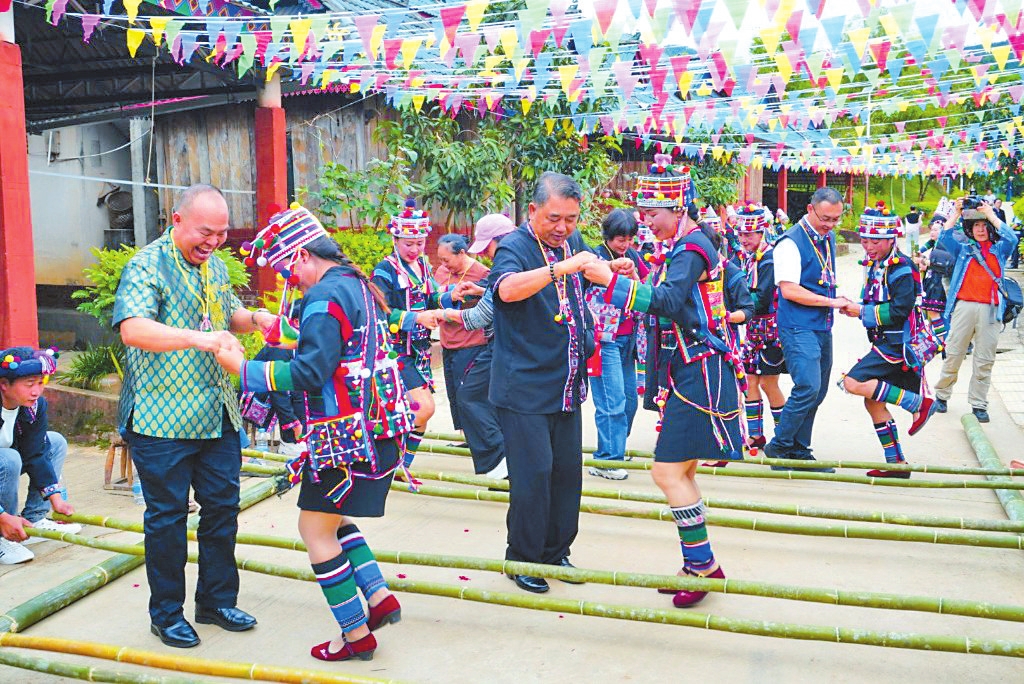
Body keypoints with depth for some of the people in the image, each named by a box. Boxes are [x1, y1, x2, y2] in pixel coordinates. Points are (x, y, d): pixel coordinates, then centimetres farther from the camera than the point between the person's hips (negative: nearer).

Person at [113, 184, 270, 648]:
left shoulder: (214, 266, 12)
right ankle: (166, 614, 20)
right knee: (167, 515, 4)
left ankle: (217, 601, 28)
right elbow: (133, 329, -27)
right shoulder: (148, 265, -11)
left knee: (222, 507, 12)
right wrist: (198, 338, -41)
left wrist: (254, 319, 4)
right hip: (163, 418, -7)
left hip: (217, 416, 7)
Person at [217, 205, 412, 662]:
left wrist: (244, 369, -14)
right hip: (377, 430, 10)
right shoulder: (360, 285, 14)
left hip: (346, 435, -10)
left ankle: (356, 635, 9)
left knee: (315, 528, 2)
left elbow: (309, 373, -23)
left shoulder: (325, 295, -16)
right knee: (330, 519, 21)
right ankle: (379, 597, 18)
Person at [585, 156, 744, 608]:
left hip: (698, 375, -11)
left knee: (669, 471, -10)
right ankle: (697, 565, 25)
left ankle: (703, 565, 2)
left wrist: (611, 279, -32)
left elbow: (667, 302, -31)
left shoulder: (691, 249, -16)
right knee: (679, 472, 15)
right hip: (686, 372, 11)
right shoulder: (682, 247, 16)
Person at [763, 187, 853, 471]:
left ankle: (798, 451, 20)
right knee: (807, 387, -17)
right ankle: (779, 446, -1)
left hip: (822, 327, 9)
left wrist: (838, 301, 9)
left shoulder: (829, 238, 14)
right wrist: (830, 302, -16)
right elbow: (789, 289, -20)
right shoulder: (791, 242, -13)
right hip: (798, 327, -9)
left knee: (817, 392, 10)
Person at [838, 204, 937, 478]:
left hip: (898, 344, -9)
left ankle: (919, 402, -10)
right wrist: (853, 307, -1)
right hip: (885, 343, 9)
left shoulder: (901, 268, -14)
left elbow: (900, 310, -23)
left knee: (854, 383, -20)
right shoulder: (875, 266, 14)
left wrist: (863, 311, -16)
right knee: (873, 402, 10)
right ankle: (896, 464, 19)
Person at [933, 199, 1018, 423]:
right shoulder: (963, 249, 13)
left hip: (990, 310, 0)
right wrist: (956, 213, -4)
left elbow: (1012, 238, -6)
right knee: (953, 354, 4)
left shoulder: (999, 250, 13)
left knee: (985, 360, 3)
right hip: (963, 306, 0)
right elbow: (944, 239, -2)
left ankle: (978, 404, 9)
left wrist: (990, 214, -3)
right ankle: (942, 394, 19)